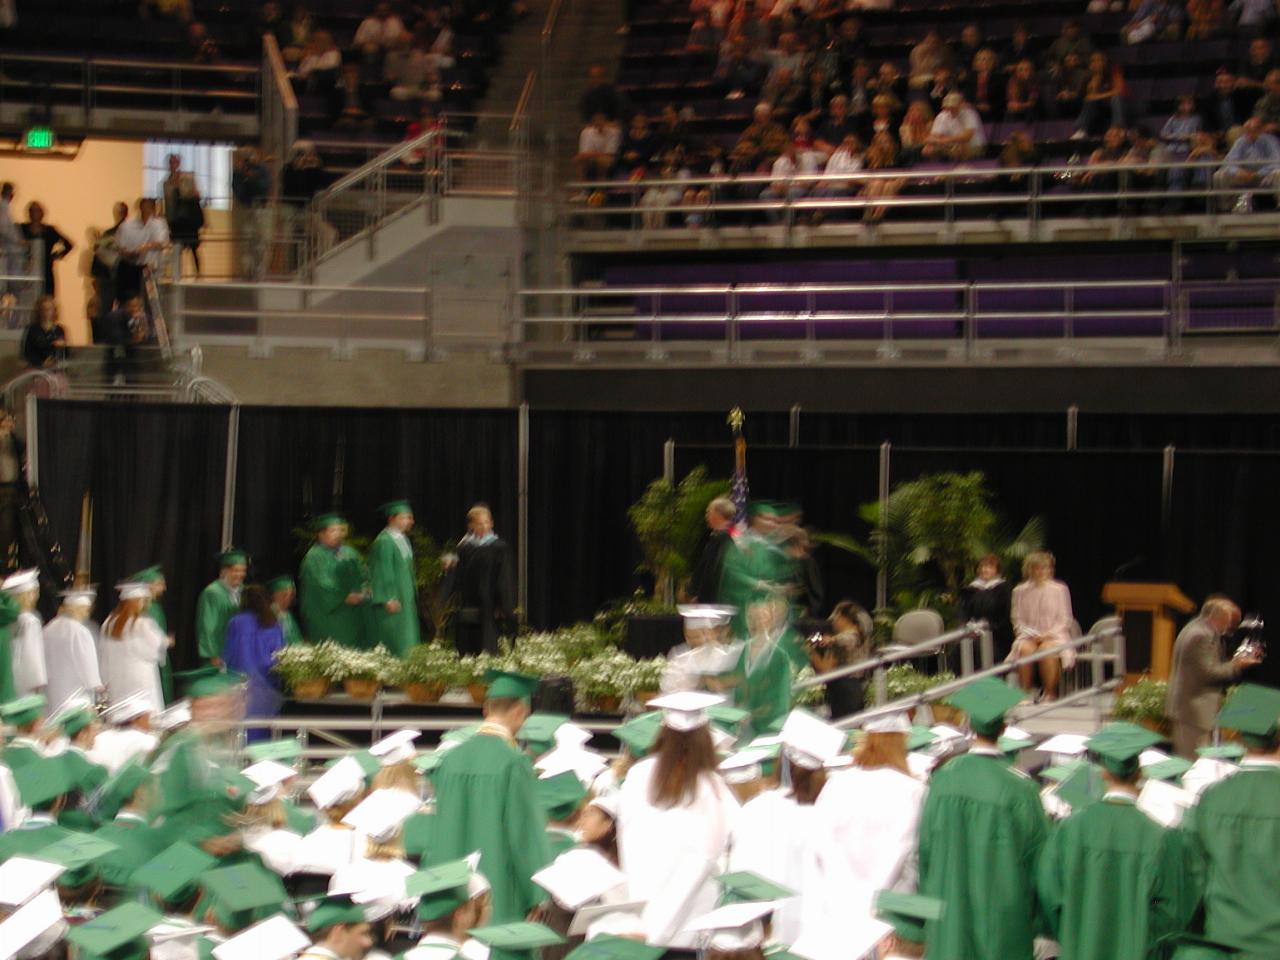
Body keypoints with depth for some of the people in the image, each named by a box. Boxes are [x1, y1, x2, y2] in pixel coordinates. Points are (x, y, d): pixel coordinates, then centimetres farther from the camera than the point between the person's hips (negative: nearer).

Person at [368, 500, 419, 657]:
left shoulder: (403, 539, 13)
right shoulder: (384, 542, -15)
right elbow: (381, 573, -18)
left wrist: (413, 591, 21)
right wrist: (388, 599, -21)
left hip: (406, 599, 10)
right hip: (392, 601, -10)